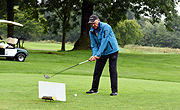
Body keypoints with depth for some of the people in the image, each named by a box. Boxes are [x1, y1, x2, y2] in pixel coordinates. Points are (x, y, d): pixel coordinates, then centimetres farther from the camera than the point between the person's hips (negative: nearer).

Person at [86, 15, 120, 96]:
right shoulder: (91, 31, -2)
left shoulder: (105, 27, -20)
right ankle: (94, 89, 15)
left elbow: (104, 41, -27)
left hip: (112, 50, -5)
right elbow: (94, 45, -1)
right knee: (97, 70, 4)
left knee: (113, 70, -9)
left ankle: (114, 90, -6)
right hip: (101, 53, 5)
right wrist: (94, 55, -20)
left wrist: (98, 54, -30)